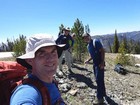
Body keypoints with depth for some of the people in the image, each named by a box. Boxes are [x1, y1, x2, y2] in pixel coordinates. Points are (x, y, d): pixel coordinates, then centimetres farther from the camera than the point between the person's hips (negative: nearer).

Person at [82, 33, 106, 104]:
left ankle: (100, 98, 5)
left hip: (100, 63, -8)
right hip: (95, 64, 8)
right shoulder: (88, 46, 12)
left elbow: (102, 51, -17)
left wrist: (102, 62, -22)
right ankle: (103, 93, 38)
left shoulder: (96, 41, -13)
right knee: (100, 79, 19)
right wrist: (88, 60, -1)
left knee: (99, 80, -5)